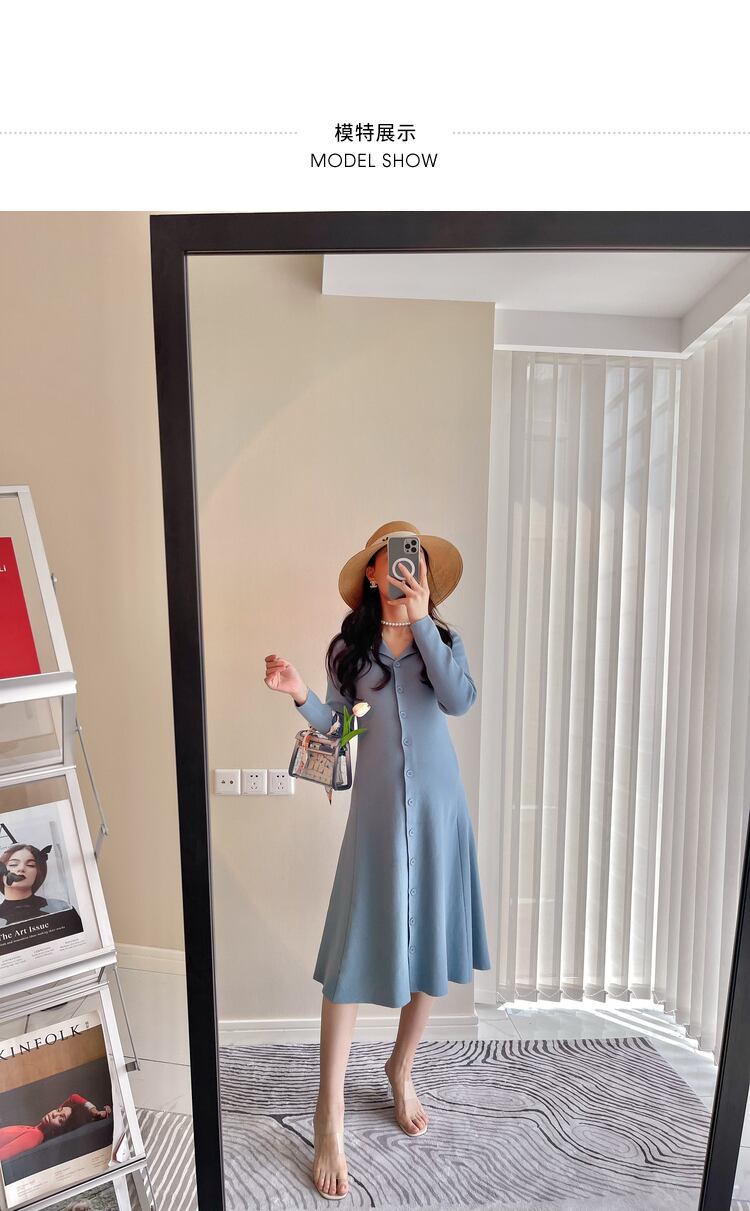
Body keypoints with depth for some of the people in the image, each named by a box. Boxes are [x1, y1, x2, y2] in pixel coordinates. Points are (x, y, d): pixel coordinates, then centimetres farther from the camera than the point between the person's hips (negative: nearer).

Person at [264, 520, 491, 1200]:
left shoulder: (446, 640, 2)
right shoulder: (349, 647, 1)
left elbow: (460, 700, -18)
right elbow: (337, 729, 1)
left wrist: (421, 620, -19)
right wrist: (300, 696, -17)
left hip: (438, 806, 2)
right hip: (377, 809, -1)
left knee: (431, 944, 14)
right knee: (355, 953, 2)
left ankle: (402, 1069, 41)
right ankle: (331, 1114, 22)